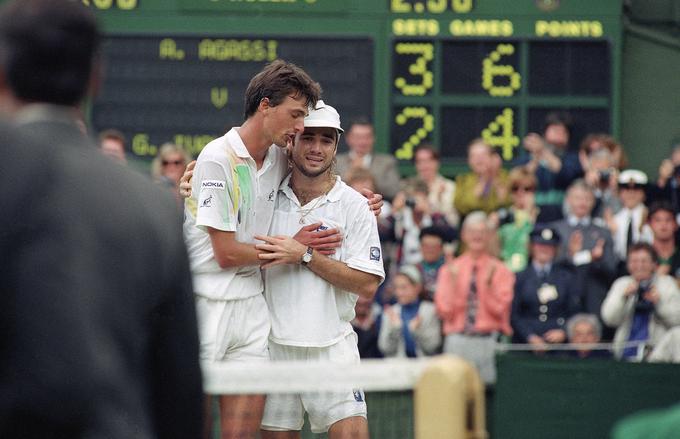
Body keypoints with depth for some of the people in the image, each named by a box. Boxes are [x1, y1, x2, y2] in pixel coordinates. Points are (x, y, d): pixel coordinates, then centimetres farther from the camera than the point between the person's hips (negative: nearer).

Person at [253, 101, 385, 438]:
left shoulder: (353, 205, -1)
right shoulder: (269, 198, 6)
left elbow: (367, 285, -8)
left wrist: (305, 255, -15)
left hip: (331, 345, -2)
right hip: (274, 343, 2)